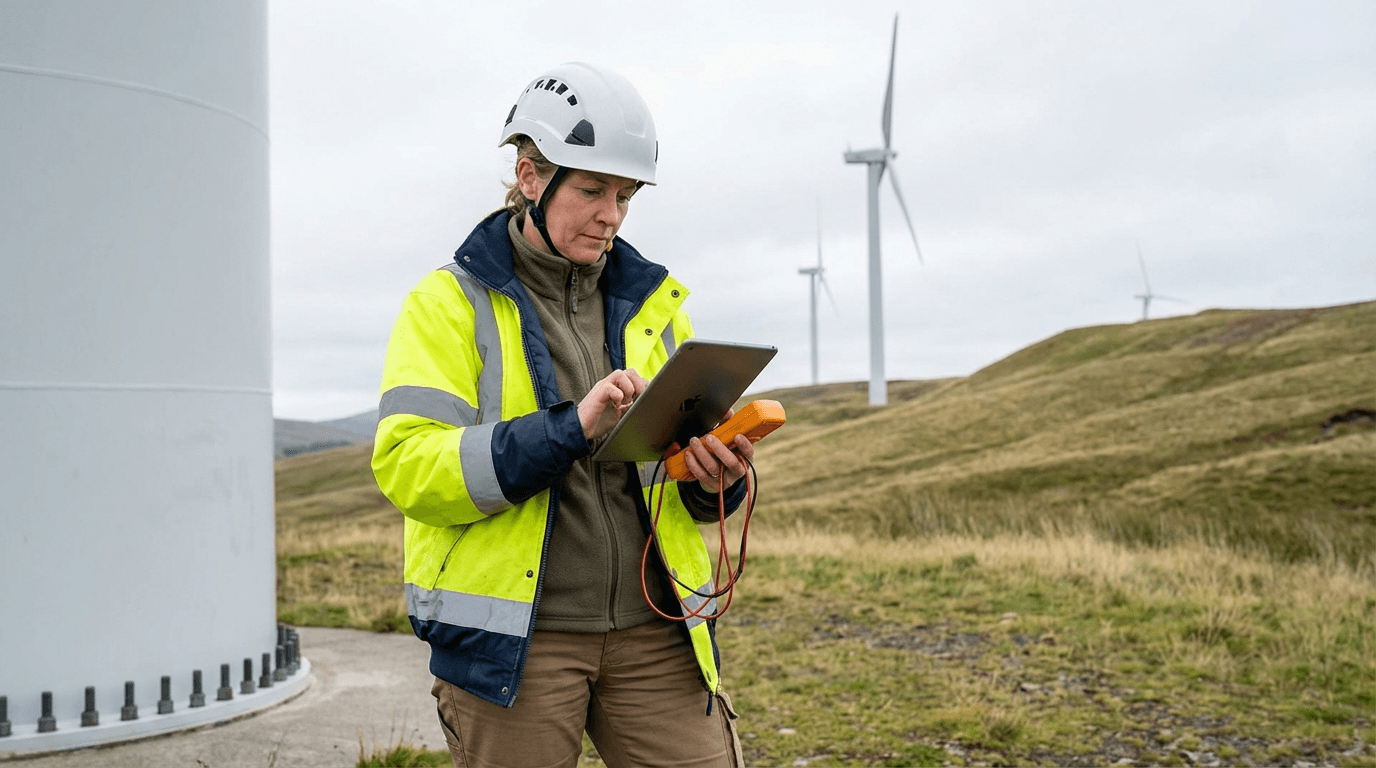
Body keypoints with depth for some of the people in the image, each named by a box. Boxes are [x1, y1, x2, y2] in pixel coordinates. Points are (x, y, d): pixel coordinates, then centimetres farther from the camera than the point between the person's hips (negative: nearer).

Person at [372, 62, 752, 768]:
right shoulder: (450, 304, -1)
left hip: (652, 630, 4)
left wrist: (716, 480, -8)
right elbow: (407, 467, -13)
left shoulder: (651, 304, 13)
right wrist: (570, 427, -23)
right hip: (514, 640, -3)